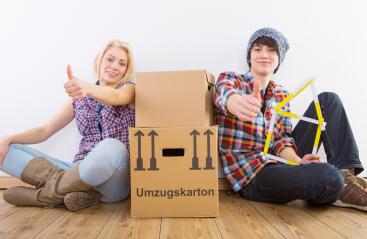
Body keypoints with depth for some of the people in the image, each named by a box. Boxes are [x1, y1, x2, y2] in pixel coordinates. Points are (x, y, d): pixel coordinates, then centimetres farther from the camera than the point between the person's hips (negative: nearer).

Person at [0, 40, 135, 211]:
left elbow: (115, 97, -21)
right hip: (81, 170, 4)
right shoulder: (79, 98, 14)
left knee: (111, 147, -39)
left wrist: (87, 87, -43)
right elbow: (45, 130, 13)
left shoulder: (128, 88, 4)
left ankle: (45, 194, -15)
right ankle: (73, 186, -21)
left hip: (112, 178, -3)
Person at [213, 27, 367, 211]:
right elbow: (225, 94, -26)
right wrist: (238, 103, -51)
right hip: (251, 176, -5)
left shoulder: (282, 95, 13)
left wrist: (297, 161, -19)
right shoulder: (229, 79, 0)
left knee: (328, 100, 2)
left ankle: (346, 175, -3)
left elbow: (281, 139, 4)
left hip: (278, 164, 6)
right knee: (328, 178, -34)